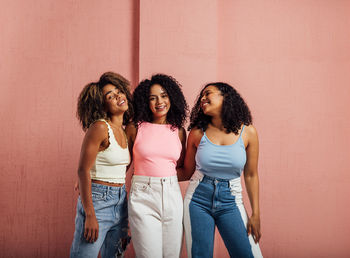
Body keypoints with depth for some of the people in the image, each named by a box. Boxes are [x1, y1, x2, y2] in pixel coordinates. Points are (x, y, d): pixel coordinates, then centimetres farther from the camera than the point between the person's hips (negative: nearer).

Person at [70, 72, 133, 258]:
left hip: (121, 202, 8)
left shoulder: (125, 130, 9)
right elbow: (83, 171, -16)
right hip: (98, 200, -7)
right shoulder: (99, 127, -13)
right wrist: (90, 215, -20)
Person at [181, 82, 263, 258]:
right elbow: (187, 172, 7)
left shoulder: (247, 132, -4)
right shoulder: (197, 133, -3)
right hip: (198, 200, 0)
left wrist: (255, 214, 3)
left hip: (230, 203, 0)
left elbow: (251, 175, 2)